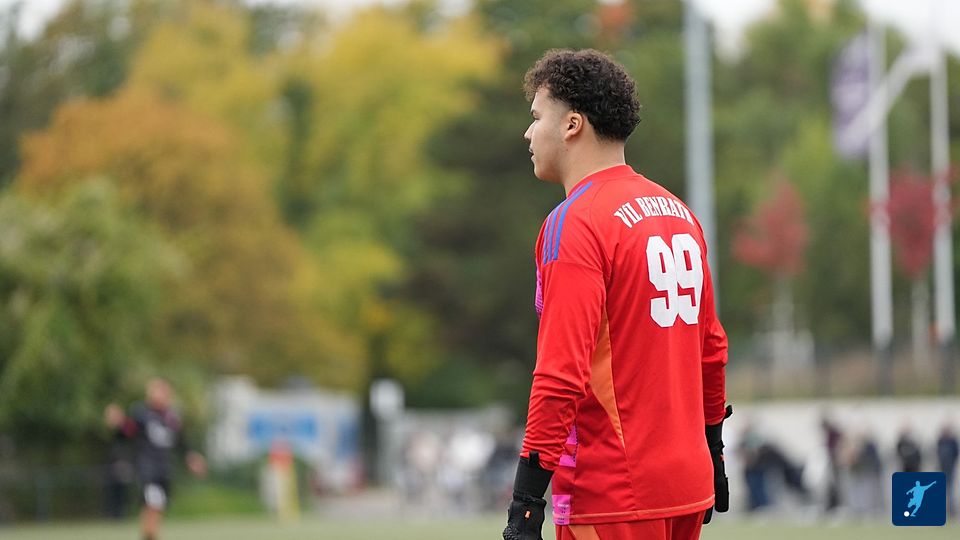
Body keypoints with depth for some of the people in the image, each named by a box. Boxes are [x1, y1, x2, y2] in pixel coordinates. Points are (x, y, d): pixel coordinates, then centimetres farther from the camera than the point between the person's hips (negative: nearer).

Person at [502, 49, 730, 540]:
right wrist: (710, 446, 29)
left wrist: (526, 499, -19)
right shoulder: (679, 212, 12)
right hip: (688, 484, 8)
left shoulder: (573, 224, -13)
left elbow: (562, 372, -20)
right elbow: (711, 347, 19)